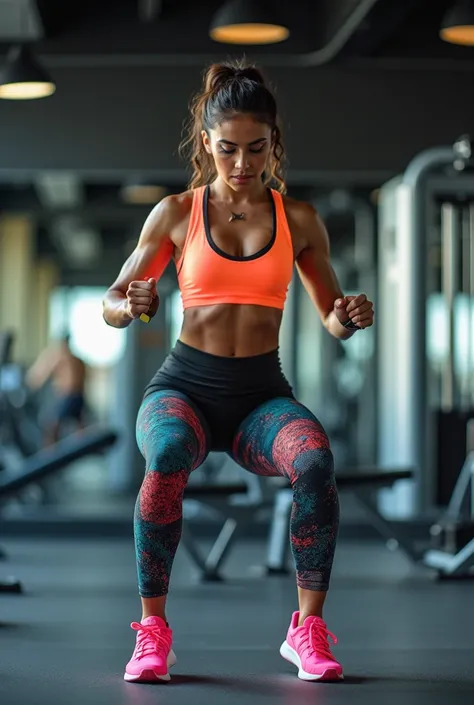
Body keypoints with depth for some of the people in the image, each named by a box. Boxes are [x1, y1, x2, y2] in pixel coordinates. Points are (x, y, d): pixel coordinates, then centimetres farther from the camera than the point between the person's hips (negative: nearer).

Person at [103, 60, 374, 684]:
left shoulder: (298, 220, 8)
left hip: (262, 393, 1)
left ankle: (308, 629, -18)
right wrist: (130, 306, -18)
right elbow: (111, 307, 7)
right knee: (167, 459, -36)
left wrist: (348, 319, -10)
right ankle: (152, 631, -22)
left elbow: (332, 319, 15)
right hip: (186, 385, -1)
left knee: (316, 461, -33)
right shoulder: (177, 213, 4)